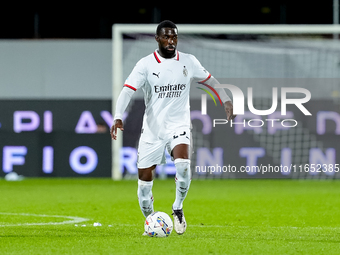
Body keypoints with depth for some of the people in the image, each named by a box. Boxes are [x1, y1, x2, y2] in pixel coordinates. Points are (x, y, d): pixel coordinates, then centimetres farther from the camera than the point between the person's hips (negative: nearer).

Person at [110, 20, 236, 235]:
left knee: (183, 165, -28)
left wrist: (227, 101, 9)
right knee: (144, 180, 0)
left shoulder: (188, 62, 1)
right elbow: (127, 90, -16)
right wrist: (118, 117, -30)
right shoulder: (146, 64, -7)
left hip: (179, 125, 0)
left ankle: (178, 209, -4)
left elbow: (210, 80, 17)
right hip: (152, 129, 0)